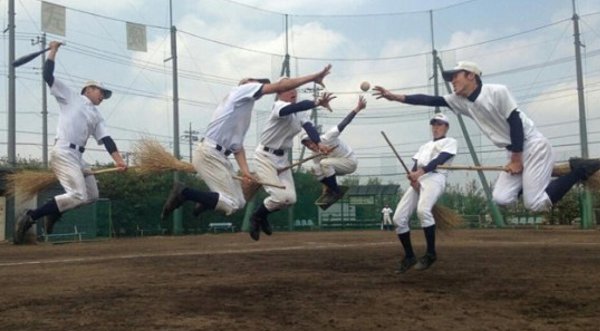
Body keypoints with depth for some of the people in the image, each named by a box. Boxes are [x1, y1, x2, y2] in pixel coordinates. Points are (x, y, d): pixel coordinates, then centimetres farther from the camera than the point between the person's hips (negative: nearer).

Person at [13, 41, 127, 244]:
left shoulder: (97, 116, 23)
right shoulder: (71, 97, 9)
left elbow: (106, 139, 8)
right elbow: (48, 76, 0)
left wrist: (118, 160, -7)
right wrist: (53, 50, 2)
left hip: (77, 157, 8)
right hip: (63, 153, -8)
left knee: (91, 195, 8)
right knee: (78, 195, -20)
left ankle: (53, 215, 18)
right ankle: (30, 217, -15)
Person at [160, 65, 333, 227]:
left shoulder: (245, 115, 25)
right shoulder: (242, 89, 0)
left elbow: (237, 145, 18)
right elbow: (279, 86, -11)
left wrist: (245, 171, 3)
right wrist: (314, 77, -12)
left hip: (220, 157, 9)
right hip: (208, 154, -9)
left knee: (239, 202, 10)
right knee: (231, 204, -12)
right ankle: (183, 192, -7)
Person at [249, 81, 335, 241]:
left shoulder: (301, 112, 3)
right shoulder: (279, 106, -22)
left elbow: (309, 126, -16)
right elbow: (295, 107, -45)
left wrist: (318, 143, -35)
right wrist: (317, 103, -60)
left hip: (282, 157, 8)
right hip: (265, 156, -8)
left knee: (290, 198, 2)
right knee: (280, 196, -16)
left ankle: (262, 217, 28)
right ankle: (256, 217, 12)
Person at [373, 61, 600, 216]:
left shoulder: (497, 92, -16)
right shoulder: (460, 101, 5)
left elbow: (516, 123, -17)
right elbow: (430, 100, 1)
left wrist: (516, 159, -15)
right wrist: (395, 97, -6)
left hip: (534, 147, -7)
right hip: (516, 153, 7)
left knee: (534, 204, -16)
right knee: (501, 198, -6)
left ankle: (580, 169, 1)